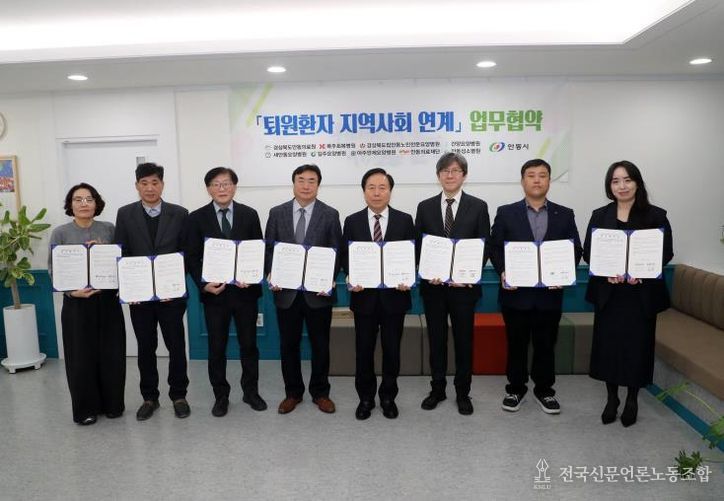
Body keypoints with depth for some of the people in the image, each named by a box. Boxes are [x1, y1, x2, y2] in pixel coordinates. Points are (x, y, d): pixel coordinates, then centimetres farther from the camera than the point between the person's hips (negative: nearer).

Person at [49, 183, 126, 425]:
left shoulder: (109, 229, 3)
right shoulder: (60, 233, 0)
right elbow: (53, 270, -1)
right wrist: (71, 291, -15)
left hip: (108, 300, 1)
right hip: (76, 302, -1)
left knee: (112, 354, 6)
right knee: (81, 356, 6)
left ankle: (112, 404, 24)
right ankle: (86, 409, 22)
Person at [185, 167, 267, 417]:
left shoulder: (249, 214, 1)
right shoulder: (197, 218, 0)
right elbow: (192, 258, 0)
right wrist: (203, 284, -14)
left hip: (245, 290, 1)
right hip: (214, 292, 0)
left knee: (249, 344, 11)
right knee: (216, 348, 9)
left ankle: (251, 391, 28)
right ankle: (221, 396, 26)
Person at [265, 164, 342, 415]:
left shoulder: (330, 215, 0)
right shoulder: (277, 213, 4)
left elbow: (337, 253, -1)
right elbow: (269, 250, 6)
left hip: (318, 291, -1)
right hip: (286, 291, 1)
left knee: (320, 345, 10)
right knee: (289, 344, 11)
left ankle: (320, 392, 27)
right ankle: (293, 392, 29)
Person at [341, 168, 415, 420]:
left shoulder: (405, 220, 1)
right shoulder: (352, 221, 3)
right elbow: (345, 257, 4)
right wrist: (353, 279, -14)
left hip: (394, 295, 0)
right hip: (364, 295, 0)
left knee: (392, 349, 10)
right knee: (364, 350, 10)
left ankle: (388, 397, 28)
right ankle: (365, 398, 27)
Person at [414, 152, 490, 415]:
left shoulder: (478, 206, 1)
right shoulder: (425, 207, 5)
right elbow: (418, 247, 5)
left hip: (464, 285, -1)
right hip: (433, 285, 2)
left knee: (464, 340, 9)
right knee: (436, 339, 11)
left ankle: (463, 393, 24)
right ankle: (437, 389, 27)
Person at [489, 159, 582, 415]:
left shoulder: (564, 215, 6)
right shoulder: (506, 213, 2)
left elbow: (575, 250, 4)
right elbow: (495, 248, 0)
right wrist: (503, 273, -16)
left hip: (549, 293, 1)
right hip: (516, 292, -1)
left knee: (546, 344, 12)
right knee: (516, 344, 11)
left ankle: (544, 389, 29)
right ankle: (515, 388, 27)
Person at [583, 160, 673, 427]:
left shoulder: (655, 215, 0)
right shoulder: (600, 215, 5)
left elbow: (666, 252, -2)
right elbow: (587, 251, 2)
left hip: (642, 293, -1)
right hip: (608, 293, 1)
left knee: (638, 345, 6)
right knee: (608, 344, 6)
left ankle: (632, 399, 27)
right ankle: (611, 397, 25)